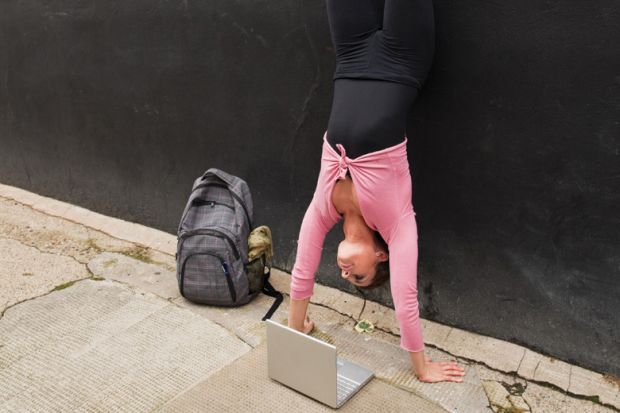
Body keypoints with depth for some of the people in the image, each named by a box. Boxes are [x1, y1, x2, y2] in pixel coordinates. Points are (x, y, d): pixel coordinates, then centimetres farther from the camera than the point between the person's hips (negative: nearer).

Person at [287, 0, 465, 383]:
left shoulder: (394, 220, -10)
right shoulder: (326, 205, -4)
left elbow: (405, 298, -5)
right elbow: (302, 272, 8)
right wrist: (295, 328, 19)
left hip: (396, 70, -1)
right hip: (356, 67, 1)